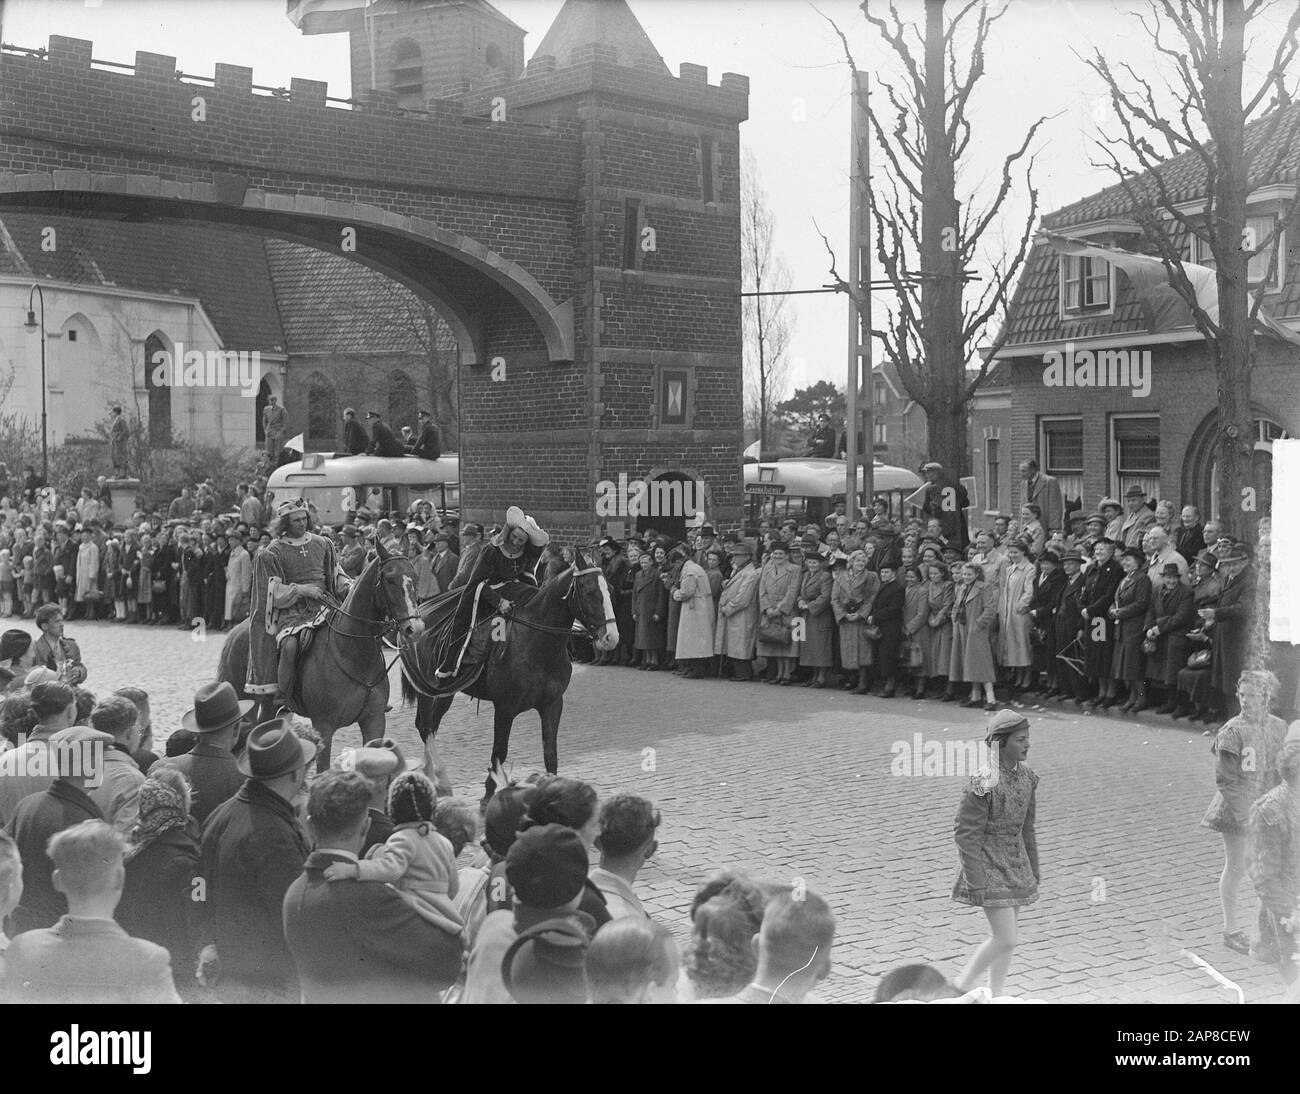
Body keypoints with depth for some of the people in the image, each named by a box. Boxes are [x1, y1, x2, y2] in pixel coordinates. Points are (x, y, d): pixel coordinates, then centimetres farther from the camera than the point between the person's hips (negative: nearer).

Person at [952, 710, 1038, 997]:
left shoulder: (1026, 776, 2)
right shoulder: (983, 784, -22)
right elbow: (966, 834, -19)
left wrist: (1034, 870, 16)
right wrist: (976, 882, -20)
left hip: (1016, 867, 7)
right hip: (990, 870, -7)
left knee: (1002, 938, 14)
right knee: (1006, 940, -8)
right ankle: (961, 989, 9)